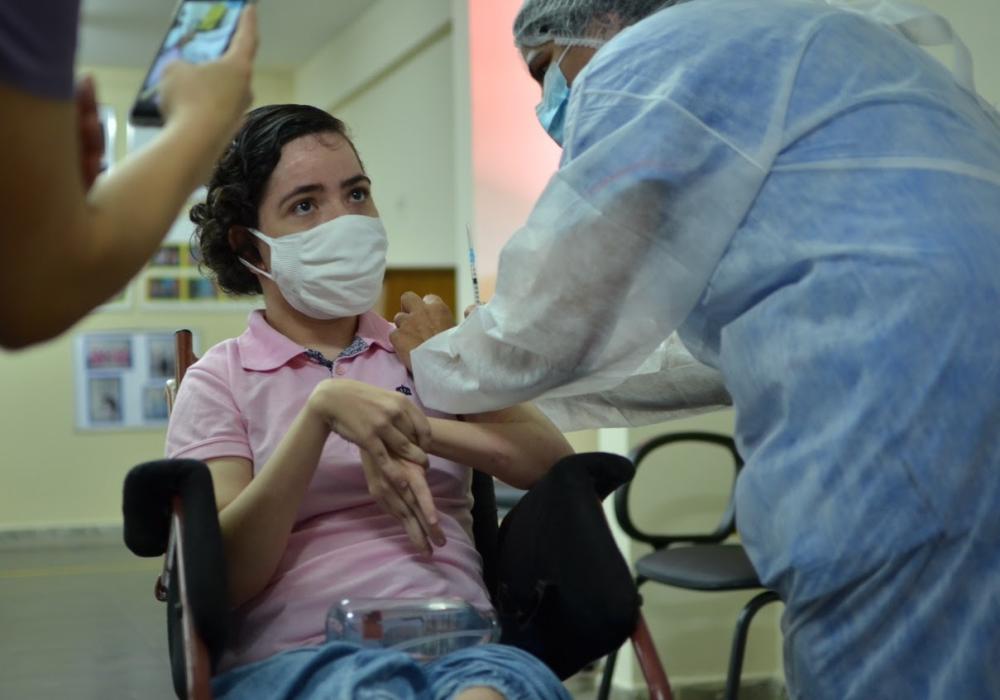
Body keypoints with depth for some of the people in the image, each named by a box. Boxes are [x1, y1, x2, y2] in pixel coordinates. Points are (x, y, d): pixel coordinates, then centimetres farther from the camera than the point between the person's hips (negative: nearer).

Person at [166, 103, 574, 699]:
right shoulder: (219, 381, 8)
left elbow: (554, 462, 2)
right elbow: (226, 573, -6)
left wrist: (415, 430, -11)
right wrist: (322, 411, -16)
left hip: (461, 639, 3)